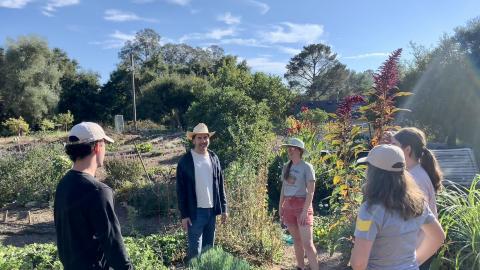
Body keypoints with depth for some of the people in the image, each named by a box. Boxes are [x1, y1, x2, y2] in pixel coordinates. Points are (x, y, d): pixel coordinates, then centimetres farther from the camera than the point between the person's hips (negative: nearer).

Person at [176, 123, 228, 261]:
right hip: (195, 212, -4)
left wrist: (224, 208, 7)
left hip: (211, 210, 4)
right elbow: (181, 190, -8)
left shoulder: (214, 158, 4)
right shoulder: (185, 161, -8)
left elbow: (220, 185, 8)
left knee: (209, 248, 16)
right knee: (195, 250, 1)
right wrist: (184, 215, -10)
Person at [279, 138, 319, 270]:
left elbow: (311, 191, -13)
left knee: (307, 243, -9)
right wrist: (280, 207, 11)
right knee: (296, 240, 13)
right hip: (289, 205, 6)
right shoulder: (286, 167, 9)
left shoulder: (307, 167, -8)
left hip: (302, 205, -6)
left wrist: (305, 210, -19)